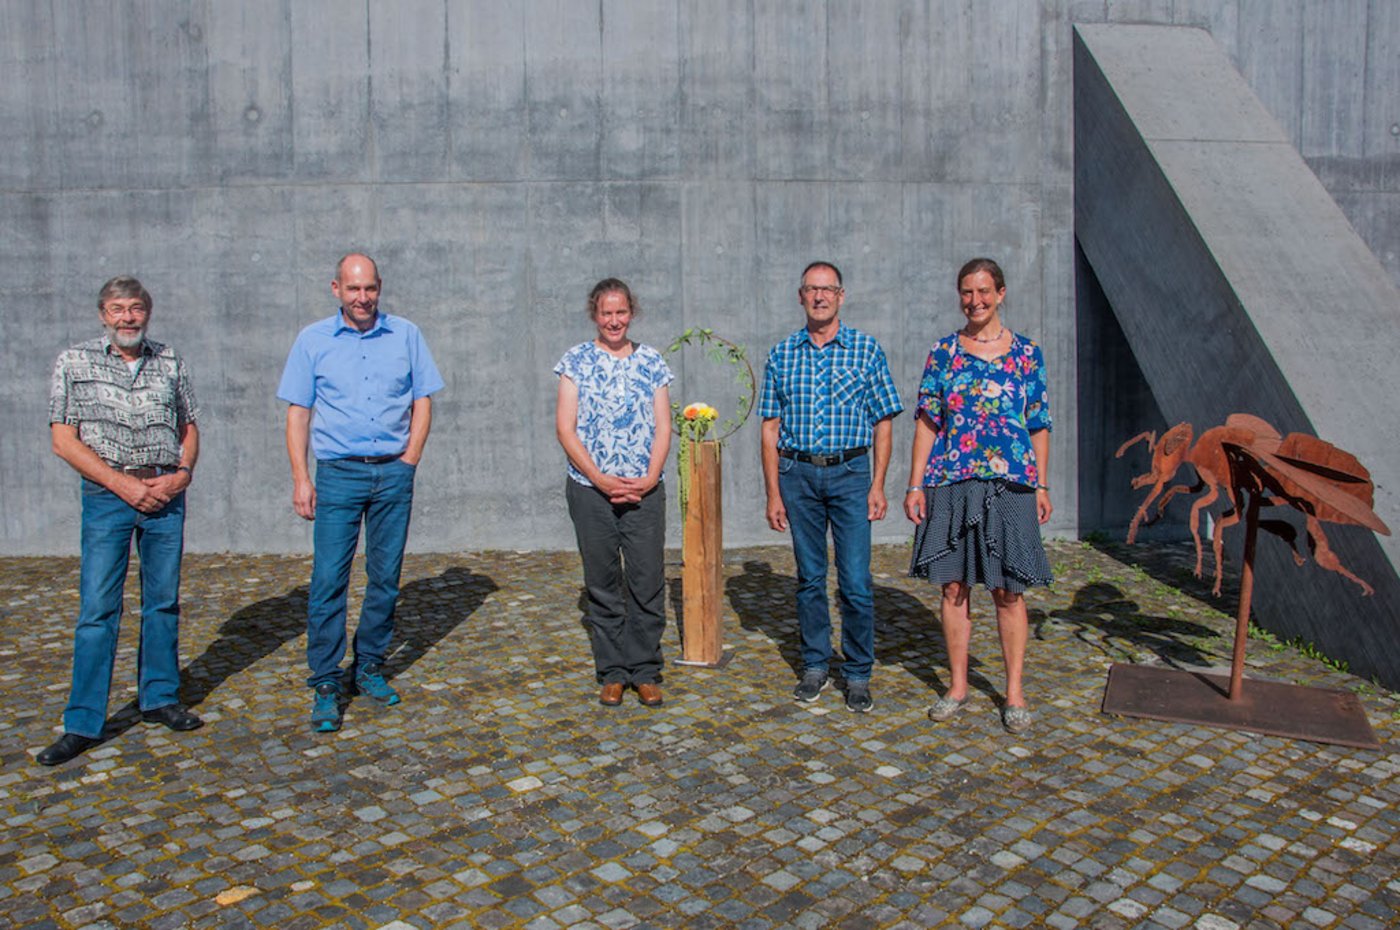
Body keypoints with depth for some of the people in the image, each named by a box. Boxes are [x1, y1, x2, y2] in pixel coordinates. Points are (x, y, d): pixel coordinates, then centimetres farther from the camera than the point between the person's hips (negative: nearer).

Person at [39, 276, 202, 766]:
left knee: (163, 601, 9)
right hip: (107, 495, -2)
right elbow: (64, 440, -4)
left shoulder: (170, 362, 9)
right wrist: (123, 483, -12)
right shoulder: (75, 361, 1)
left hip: (166, 494, 3)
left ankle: (159, 698, 23)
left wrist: (182, 473, -5)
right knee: (97, 609, -3)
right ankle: (83, 724, 6)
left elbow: (189, 428, 14)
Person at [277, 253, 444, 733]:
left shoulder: (406, 335, 6)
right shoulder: (313, 340, 4)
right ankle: (325, 685, 5)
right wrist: (301, 478, -4)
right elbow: (298, 412, 3)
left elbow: (422, 401, 8)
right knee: (328, 580, -4)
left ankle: (369, 669, 22)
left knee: (386, 578, 7)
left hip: (394, 473, 2)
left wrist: (409, 460, -2)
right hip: (339, 473, -1)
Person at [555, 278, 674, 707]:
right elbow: (565, 428, -3)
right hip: (590, 490, -1)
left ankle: (645, 672, 15)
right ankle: (612, 674, 19)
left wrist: (649, 478, -8)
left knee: (648, 582, 1)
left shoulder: (652, 361, 8)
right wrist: (600, 479, -12)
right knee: (603, 585, 6)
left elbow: (663, 427, 5)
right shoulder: (576, 360, 3)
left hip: (645, 490, 1)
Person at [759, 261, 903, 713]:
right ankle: (815, 666, 24)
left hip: (850, 473, -2)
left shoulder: (866, 350, 3)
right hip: (798, 475, 2)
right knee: (809, 578, 11)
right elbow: (771, 428, 7)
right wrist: (773, 493, 2)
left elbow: (883, 422, 3)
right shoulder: (782, 355, 7)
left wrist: (878, 484, -4)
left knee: (856, 582, -2)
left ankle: (858, 675, 13)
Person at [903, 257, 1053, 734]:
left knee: (1008, 589, 3)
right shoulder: (943, 352, 6)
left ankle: (1014, 691, 16)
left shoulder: (1027, 353, 6)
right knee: (953, 586, 6)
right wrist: (915, 485, -1)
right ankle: (957, 684, 20)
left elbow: (1039, 426, 8)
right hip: (950, 484, 1)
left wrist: (1042, 485, 1)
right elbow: (926, 422, 4)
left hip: (1009, 485, -1)